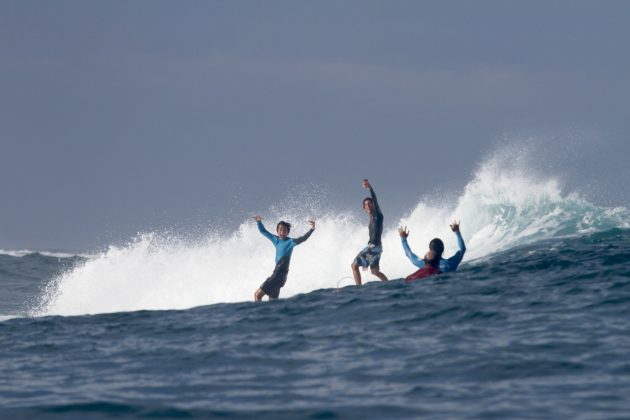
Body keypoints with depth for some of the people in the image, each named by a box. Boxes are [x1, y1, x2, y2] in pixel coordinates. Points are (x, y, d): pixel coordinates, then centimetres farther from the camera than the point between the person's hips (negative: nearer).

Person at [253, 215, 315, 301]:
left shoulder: (290, 242, -11)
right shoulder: (276, 240, 9)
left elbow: (302, 239, -28)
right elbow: (263, 231, 22)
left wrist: (312, 229, -42)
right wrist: (259, 222, 8)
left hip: (280, 274, -9)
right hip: (275, 274, 9)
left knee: (258, 295, -9)